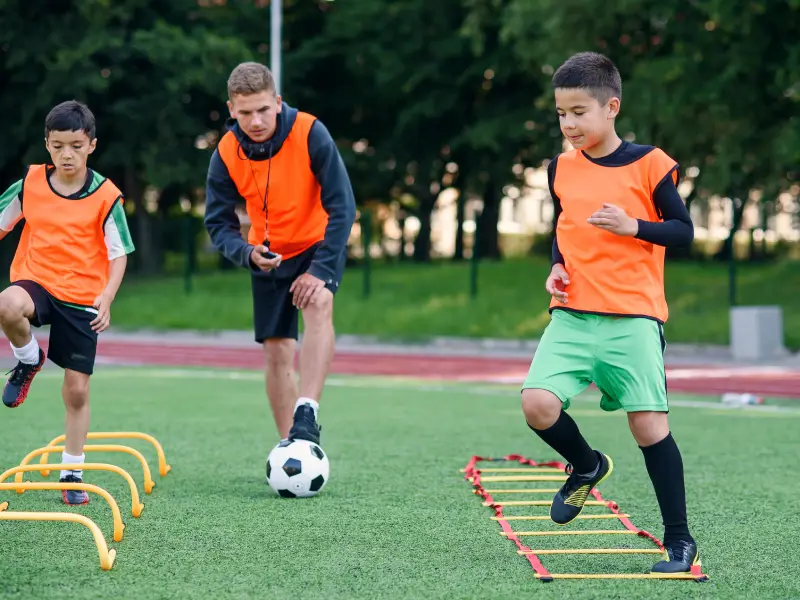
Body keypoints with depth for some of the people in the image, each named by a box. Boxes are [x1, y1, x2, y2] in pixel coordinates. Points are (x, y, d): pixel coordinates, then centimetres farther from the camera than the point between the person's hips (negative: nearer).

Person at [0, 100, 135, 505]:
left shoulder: (106, 196, -7)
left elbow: (119, 254, -2)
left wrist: (106, 298, -18)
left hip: (81, 298, -1)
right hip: (35, 281, 1)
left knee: (77, 391, 2)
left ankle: (72, 475, 19)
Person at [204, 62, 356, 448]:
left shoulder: (310, 134, -23)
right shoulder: (226, 155, -15)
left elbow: (342, 206, -21)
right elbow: (218, 222, -7)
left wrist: (320, 269, -26)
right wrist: (247, 253, -28)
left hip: (319, 244, -3)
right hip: (268, 256, 3)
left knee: (318, 306, -32)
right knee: (277, 352, 2)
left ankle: (307, 414, -37)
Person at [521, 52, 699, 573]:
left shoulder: (649, 165, -5)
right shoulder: (561, 168, 9)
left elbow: (683, 231, -2)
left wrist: (633, 226, -18)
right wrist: (556, 268, 5)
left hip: (633, 316, -4)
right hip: (573, 315, 4)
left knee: (649, 424, -5)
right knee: (538, 404, -15)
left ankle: (679, 540, 7)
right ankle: (587, 466, 16)